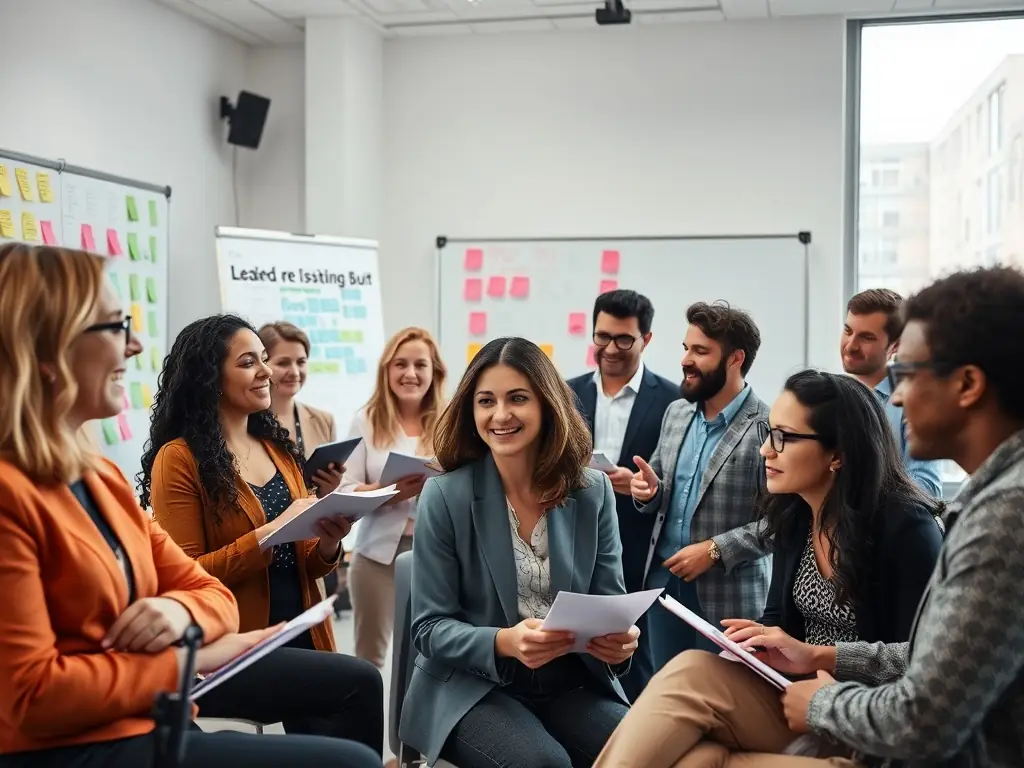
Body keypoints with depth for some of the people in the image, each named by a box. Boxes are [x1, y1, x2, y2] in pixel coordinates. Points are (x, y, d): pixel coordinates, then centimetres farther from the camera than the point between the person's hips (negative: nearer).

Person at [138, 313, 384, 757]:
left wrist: (327, 546, -5)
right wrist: (271, 532, -19)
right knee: (359, 683, -26)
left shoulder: (277, 449, 14)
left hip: (301, 636, 6)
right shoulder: (180, 459, -6)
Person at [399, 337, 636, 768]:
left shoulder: (593, 491, 1)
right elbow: (430, 628, -7)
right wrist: (503, 642, -26)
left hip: (572, 682, 3)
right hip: (472, 686, -3)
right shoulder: (445, 496, -8)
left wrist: (620, 639, -19)